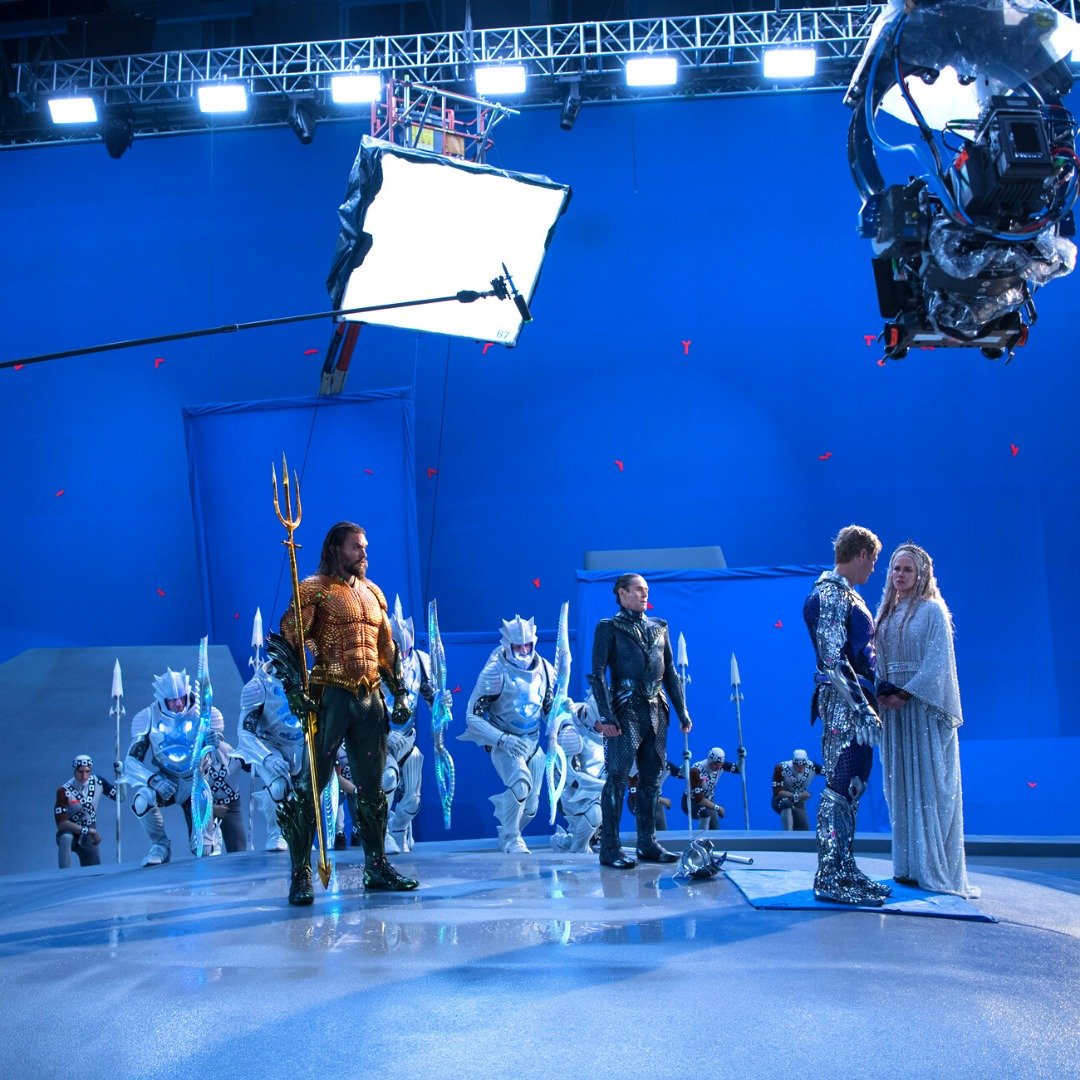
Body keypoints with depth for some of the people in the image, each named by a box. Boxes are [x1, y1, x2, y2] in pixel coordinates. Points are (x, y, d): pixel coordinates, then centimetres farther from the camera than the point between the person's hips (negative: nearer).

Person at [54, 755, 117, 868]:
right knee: (66, 838, -38)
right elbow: (61, 823, -24)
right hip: (70, 831, -4)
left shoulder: (98, 782, -8)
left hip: (90, 834, 4)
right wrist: (89, 831, -27)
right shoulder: (64, 791, -20)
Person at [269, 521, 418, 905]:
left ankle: (376, 866, 22)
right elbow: (285, 640, -8)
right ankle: (300, 873, 2)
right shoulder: (316, 589, -2)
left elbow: (387, 648, 23)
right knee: (312, 783, -5)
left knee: (372, 786, 12)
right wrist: (295, 689, -18)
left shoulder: (373, 593, 17)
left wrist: (399, 693, 18)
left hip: (371, 698, 6)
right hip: (331, 696, -6)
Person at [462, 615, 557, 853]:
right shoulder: (496, 673, -17)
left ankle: (509, 834, 36)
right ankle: (510, 838, -9)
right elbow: (472, 717, -17)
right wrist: (503, 740, -26)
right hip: (503, 742, -5)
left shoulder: (544, 670, 0)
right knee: (521, 784, -29)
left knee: (530, 808, 6)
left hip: (533, 743, 5)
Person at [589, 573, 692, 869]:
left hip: (656, 711, 6)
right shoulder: (609, 628, 1)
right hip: (626, 711, -6)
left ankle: (648, 844, 16)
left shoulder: (658, 628, 17)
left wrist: (682, 711, 12)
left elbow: (670, 673, 19)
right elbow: (598, 674, -6)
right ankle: (610, 848, -4)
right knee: (618, 777, -7)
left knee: (651, 778, 8)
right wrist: (606, 716, -15)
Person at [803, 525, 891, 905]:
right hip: (843, 704, -10)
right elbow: (835, 660, -21)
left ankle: (846, 871, 19)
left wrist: (875, 698, 18)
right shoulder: (830, 595, -14)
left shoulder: (845, 594, 18)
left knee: (850, 788, 13)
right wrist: (864, 708, -22)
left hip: (855, 705, 10)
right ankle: (828, 880, -4)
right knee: (840, 788, -8)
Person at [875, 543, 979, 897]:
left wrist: (906, 692, -18)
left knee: (930, 784, -4)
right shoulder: (886, 614, 15)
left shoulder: (932, 610, -3)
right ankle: (910, 866, 9)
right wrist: (882, 691, -4)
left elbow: (938, 660, -11)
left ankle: (937, 868, 0)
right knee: (901, 785, 5)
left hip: (924, 706, -6)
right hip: (894, 706, 6)